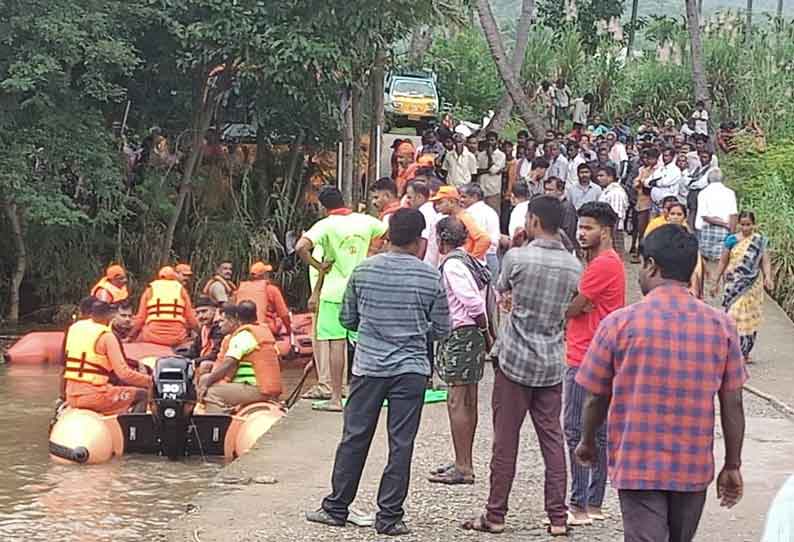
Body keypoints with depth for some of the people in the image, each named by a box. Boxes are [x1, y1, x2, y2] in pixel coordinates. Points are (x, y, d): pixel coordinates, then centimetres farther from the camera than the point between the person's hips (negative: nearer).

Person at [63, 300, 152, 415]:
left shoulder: (74, 328, 9)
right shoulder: (107, 336, -12)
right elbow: (124, 373, -17)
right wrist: (149, 380, -4)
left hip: (71, 396, 8)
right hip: (93, 395, -8)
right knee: (142, 395, -1)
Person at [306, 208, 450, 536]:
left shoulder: (364, 270, 0)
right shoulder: (430, 278, -5)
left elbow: (346, 319, 8)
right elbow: (441, 330, 2)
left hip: (369, 365, 2)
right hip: (411, 369, -2)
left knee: (354, 439, 10)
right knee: (401, 444, 3)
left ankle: (336, 509, 17)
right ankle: (389, 517, 5)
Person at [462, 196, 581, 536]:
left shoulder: (517, 258, -12)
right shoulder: (574, 266, 1)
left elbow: (500, 288, 8)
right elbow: (570, 310, 11)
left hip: (515, 359, -4)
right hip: (552, 363, 4)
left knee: (505, 440, 3)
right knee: (552, 439, 8)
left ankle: (495, 515, 8)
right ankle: (558, 517, 7)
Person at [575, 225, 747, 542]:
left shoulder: (620, 323, -9)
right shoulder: (721, 326, -3)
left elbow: (595, 397, 0)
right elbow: (733, 404, 0)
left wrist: (588, 442, 18)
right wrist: (732, 466, 11)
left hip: (638, 467, -3)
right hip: (695, 468, 3)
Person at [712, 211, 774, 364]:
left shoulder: (760, 241, 3)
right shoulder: (732, 240, 1)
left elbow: (765, 261, -2)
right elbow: (723, 262, 6)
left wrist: (768, 277, -20)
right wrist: (716, 283, 5)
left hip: (753, 286, 1)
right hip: (735, 285, -1)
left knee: (750, 317, 6)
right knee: (734, 316, -10)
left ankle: (745, 352, 17)